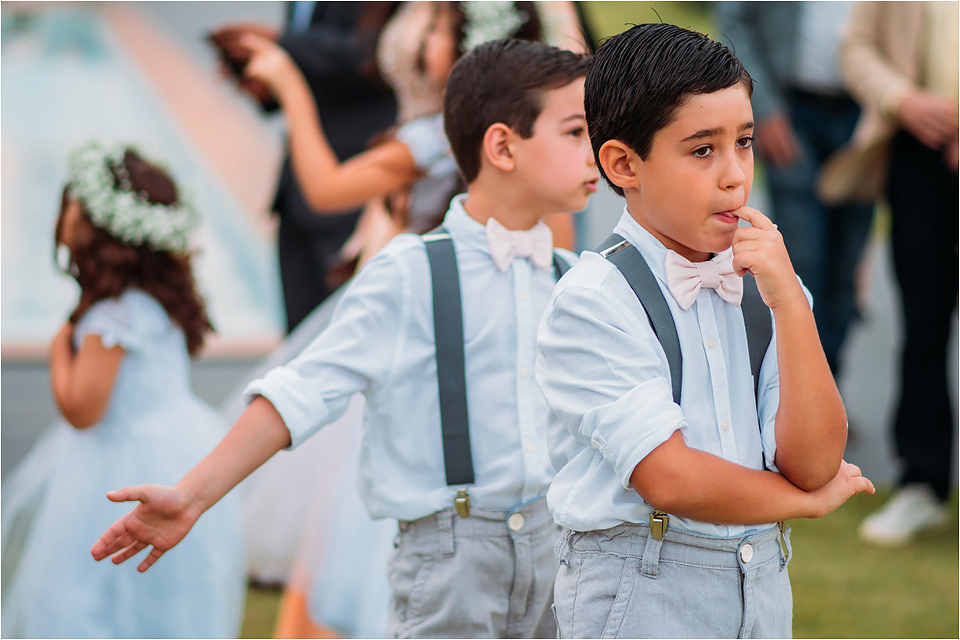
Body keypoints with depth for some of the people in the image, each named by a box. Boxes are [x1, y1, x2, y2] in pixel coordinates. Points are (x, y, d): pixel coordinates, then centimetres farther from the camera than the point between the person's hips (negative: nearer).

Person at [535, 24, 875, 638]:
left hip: (764, 585, 5)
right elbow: (670, 480, -17)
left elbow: (812, 463, -5)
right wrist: (812, 498, -3)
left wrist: (788, 301, -12)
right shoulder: (590, 302, -13)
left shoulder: (763, 285, 3)